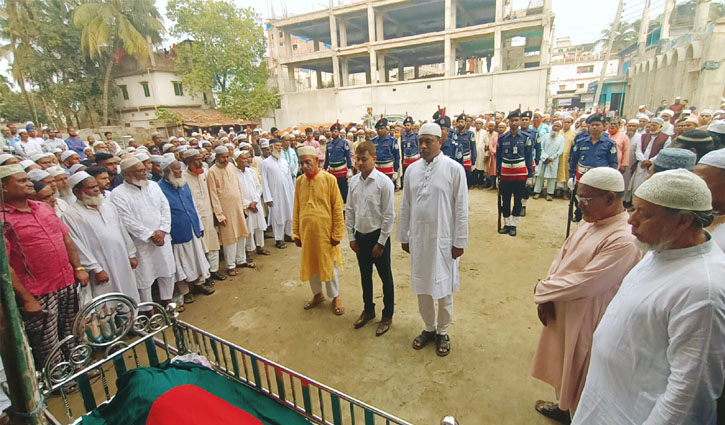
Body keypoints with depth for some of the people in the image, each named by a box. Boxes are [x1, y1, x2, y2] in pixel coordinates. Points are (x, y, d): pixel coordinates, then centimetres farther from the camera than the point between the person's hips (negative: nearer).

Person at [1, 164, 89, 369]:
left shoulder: (44, 207, 9)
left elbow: (66, 238, 15)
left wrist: (78, 268, 7)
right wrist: (26, 298, -14)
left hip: (68, 284, 6)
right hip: (38, 295, -6)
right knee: (48, 353, 6)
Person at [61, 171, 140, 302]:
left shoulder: (107, 206, 11)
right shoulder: (71, 215, -8)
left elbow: (122, 231, 15)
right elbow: (78, 246, -12)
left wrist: (131, 255, 12)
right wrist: (96, 269, -14)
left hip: (123, 263, 6)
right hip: (103, 270, -5)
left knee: (130, 300, 13)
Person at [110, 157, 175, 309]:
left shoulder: (153, 185, 6)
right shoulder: (118, 193, -9)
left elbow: (165, 208, 4)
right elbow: (127, 221, -13)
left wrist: (162, 231, -8)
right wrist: (150, 235, -14)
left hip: (162, 238, 5)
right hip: (141, 243, -4)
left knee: (167, 273, 14)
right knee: (144, 278, 5)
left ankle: (167, 301, 33)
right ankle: (148, 311, 21)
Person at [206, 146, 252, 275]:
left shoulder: (231, 166, 6)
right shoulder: (212, 171, -10)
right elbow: (213, 195, -11)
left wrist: (243, 204, 11)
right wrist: (219, 214, -13)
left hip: (238, 206, 6)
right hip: (225, 209, -6)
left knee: (242, 233, 12)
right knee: (229, 236, 2)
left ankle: (241, 260, 28)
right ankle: (231, 265, 16)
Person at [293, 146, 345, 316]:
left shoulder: (329, 179, -9)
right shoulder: (299, 181, 2)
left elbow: (337, 208, -8)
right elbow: (296, 209, 7)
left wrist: (337, 233, -10)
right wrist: (295, 232, 6)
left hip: (325, 231, -4)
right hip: (306, 231, 4)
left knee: (329, 264, 9)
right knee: (310, 264, 15)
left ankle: (335, 297, 28)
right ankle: (317, 294, 37)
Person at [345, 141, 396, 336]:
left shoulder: (384, 182, -15)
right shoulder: (354, 181, 0)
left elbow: (389, 215, -13)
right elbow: (349, 210, 7)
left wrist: (381, 242, -12)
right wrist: (351, 237, 5)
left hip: (377, 235, -5)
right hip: (360, 235, 5)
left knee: (385, 277, 10)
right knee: (365, 275, 20)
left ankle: (387, 316, 30)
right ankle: (368, 309, 41)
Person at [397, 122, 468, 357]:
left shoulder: (454, 169, -8)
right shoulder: (412, 169, 3)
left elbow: (461, 208, -7)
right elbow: (405, 206, 8)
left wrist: (460, 241, -7)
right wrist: (404, 236, 9)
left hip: (443, 239, -4)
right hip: (417, 238, 4)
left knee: (443, 288, 10)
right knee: (421, 287, 15)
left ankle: (443, 332, 32)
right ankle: (429, 328, 37)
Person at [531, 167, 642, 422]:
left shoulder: (624, 240, -28)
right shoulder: (590, 221, -1)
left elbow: (585, 283, -28)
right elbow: (562, 256, 3)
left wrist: (543, 290, -14)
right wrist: (547, 297, -7)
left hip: (586, 320, -8)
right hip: (562, 311, 8)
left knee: (579, 374, 15)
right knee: (564, 363, 27)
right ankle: (564, 406, 51)